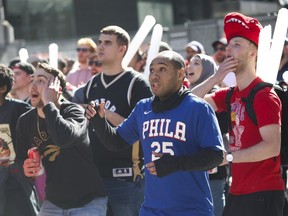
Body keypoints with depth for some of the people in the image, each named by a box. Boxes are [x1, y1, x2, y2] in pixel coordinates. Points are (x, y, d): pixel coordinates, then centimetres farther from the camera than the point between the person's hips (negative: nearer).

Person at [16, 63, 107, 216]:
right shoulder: (25, 122, 0)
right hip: (53, 202, 5)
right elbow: (22, 161, 12)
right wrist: (26, 169, -11)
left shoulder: (73, 111, -15)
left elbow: (64, 138, -37)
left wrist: (48, 103, -26)